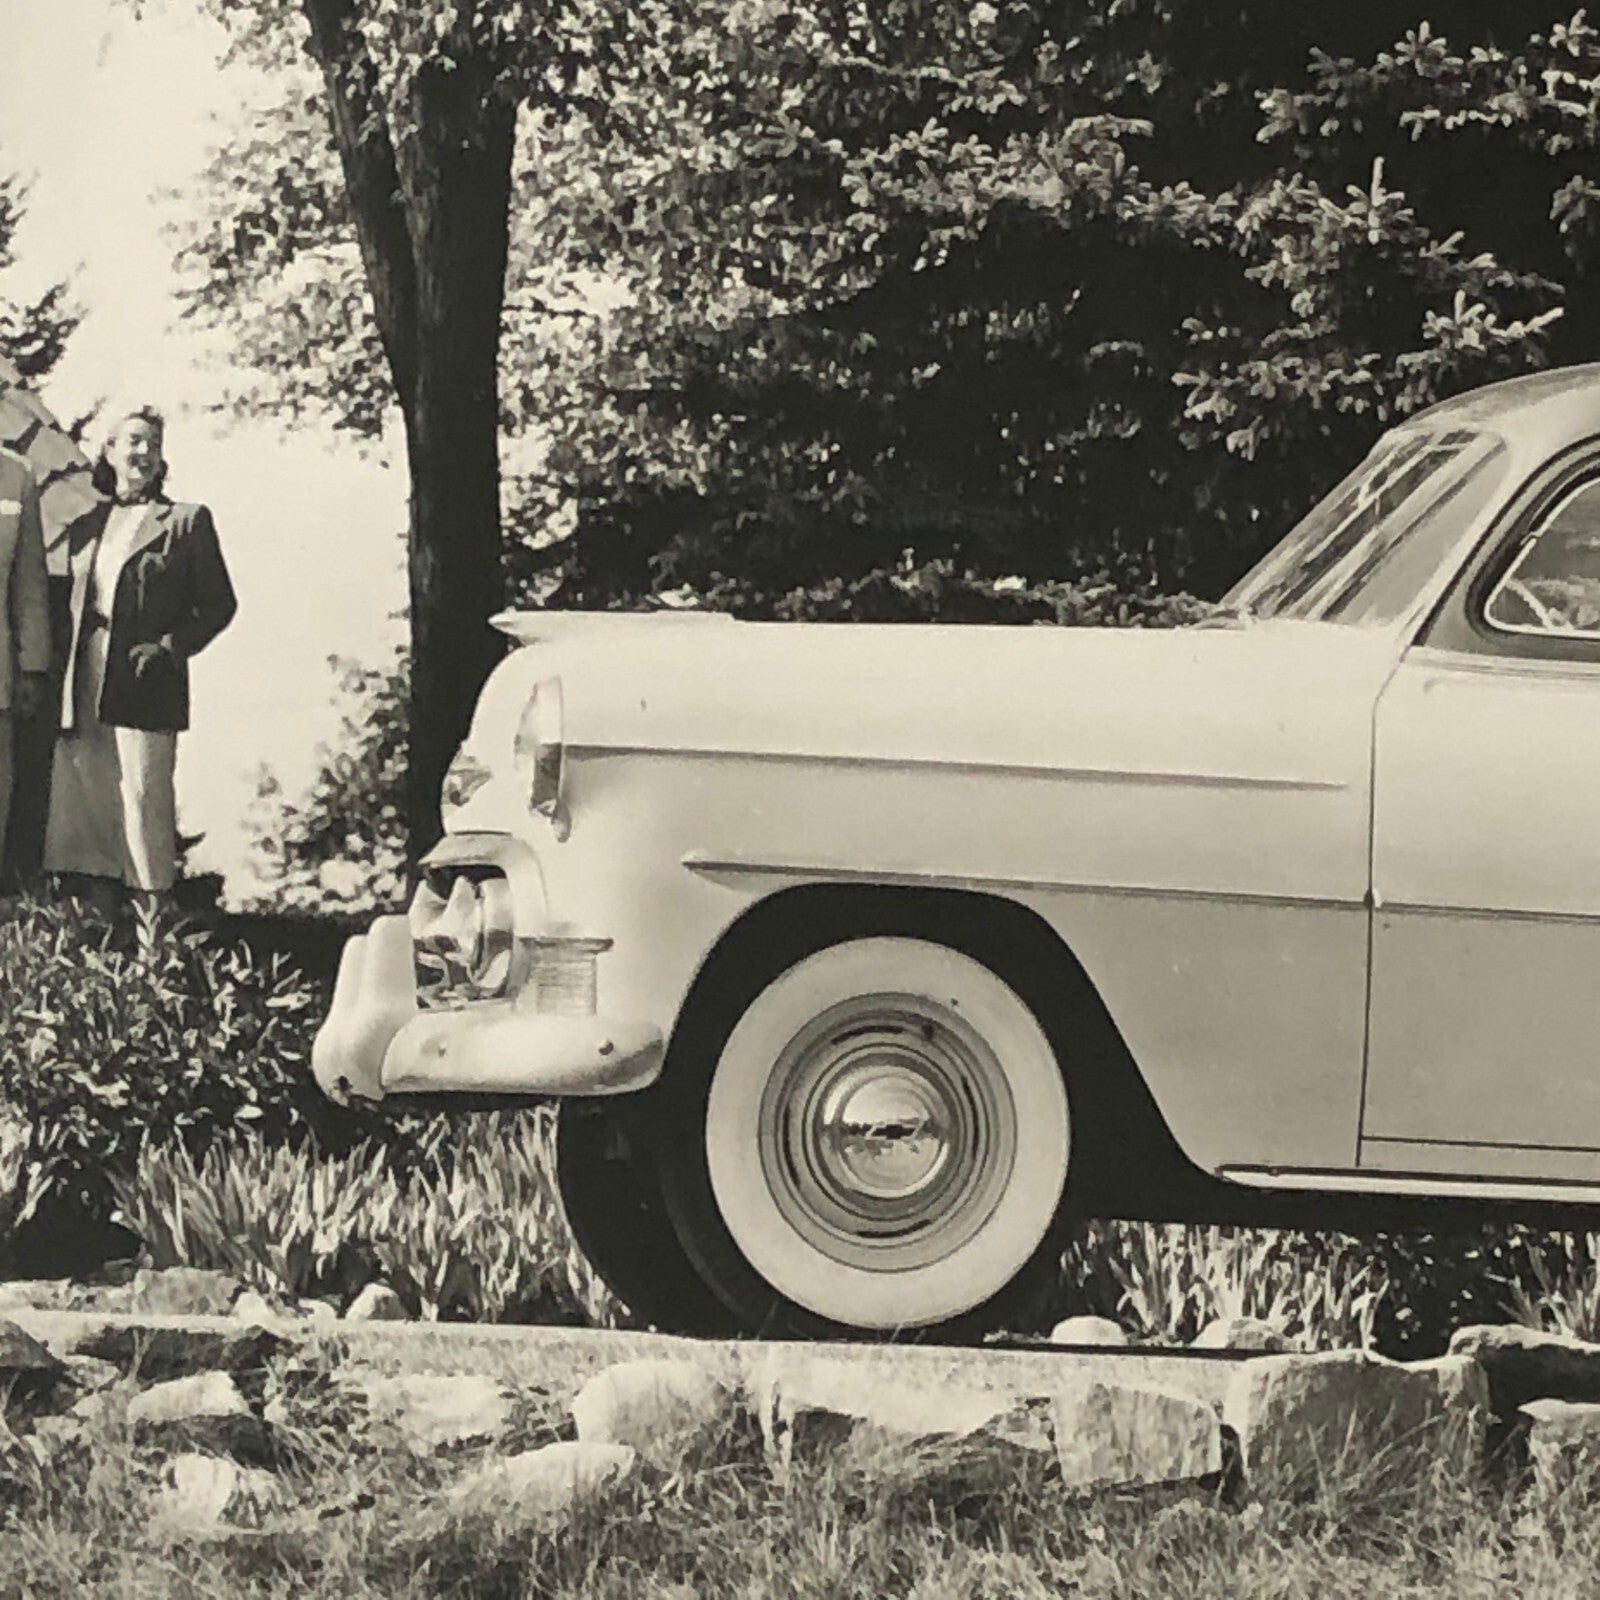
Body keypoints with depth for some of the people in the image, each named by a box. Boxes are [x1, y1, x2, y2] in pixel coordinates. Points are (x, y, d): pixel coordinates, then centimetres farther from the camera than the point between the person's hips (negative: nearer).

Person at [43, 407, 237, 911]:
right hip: (84, 690, 5)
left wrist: (170, 647, -10)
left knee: (144, 796, -9)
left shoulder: (187, 522, 4)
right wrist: (61, 676, 8)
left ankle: (154, 904, -3)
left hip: (146, 688, -5)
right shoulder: (86, 525, 16)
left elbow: (218, 604, 3)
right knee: (79, 802, 3)